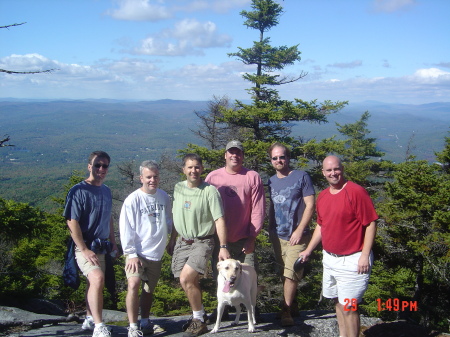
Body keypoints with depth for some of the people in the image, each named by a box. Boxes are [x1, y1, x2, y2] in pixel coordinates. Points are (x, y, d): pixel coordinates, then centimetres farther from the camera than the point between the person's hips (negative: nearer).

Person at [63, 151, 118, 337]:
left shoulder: (106, 191, 11)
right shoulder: (78, 191, -11)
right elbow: (72, 222, -15)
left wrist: (113, 243, 18)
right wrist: (84, 250, -18)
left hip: (101, 247, 8)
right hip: (85, 247, -7)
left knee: (94, 283, 18)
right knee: (97, 278, -26)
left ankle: (90, 319, 36)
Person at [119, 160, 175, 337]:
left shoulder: (164, 197, 5)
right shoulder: (133, 200, -10)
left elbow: (169, 223, 15)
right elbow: (126, 229, -11)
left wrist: (172, 242, 8)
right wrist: (131, 254, -15)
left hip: (156, 253, 5)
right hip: (137, 253, -5)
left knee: (149, 289, 14)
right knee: (134, 284, -20)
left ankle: (145, 323, 28)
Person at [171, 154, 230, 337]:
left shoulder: (209, 191, -12)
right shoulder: (178, 188, 5)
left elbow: (219, 220, -14)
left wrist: (223, 247, -19)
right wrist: (172, 239, 19)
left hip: (202, 241, -6)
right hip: (183, 241, 6)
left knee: (186, 279, -19)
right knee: (192, 282, 11)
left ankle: (199, 321, -1)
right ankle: (199, 314, 35)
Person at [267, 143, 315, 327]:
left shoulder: (302, 177, -6)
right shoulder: (271, 181, 10)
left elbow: (310, 206, -9)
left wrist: (299, 230, -15)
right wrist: (270, 228, 13)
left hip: (296, 236, -5)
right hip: (277, 235, 5)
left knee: (290, 273, -8)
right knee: (285, 273, 12)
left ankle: (286, 311, 4)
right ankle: (290, 303, 26)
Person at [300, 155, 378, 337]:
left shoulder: (356, 191, -14)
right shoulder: (322, 196, 8)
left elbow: (370, 224, -15)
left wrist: (365, 255, -19)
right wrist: (308, 250, 16)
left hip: (351, 260, -7)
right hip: (329, 259, 8)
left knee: (348, 306, -5)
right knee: (338, 301, 18)